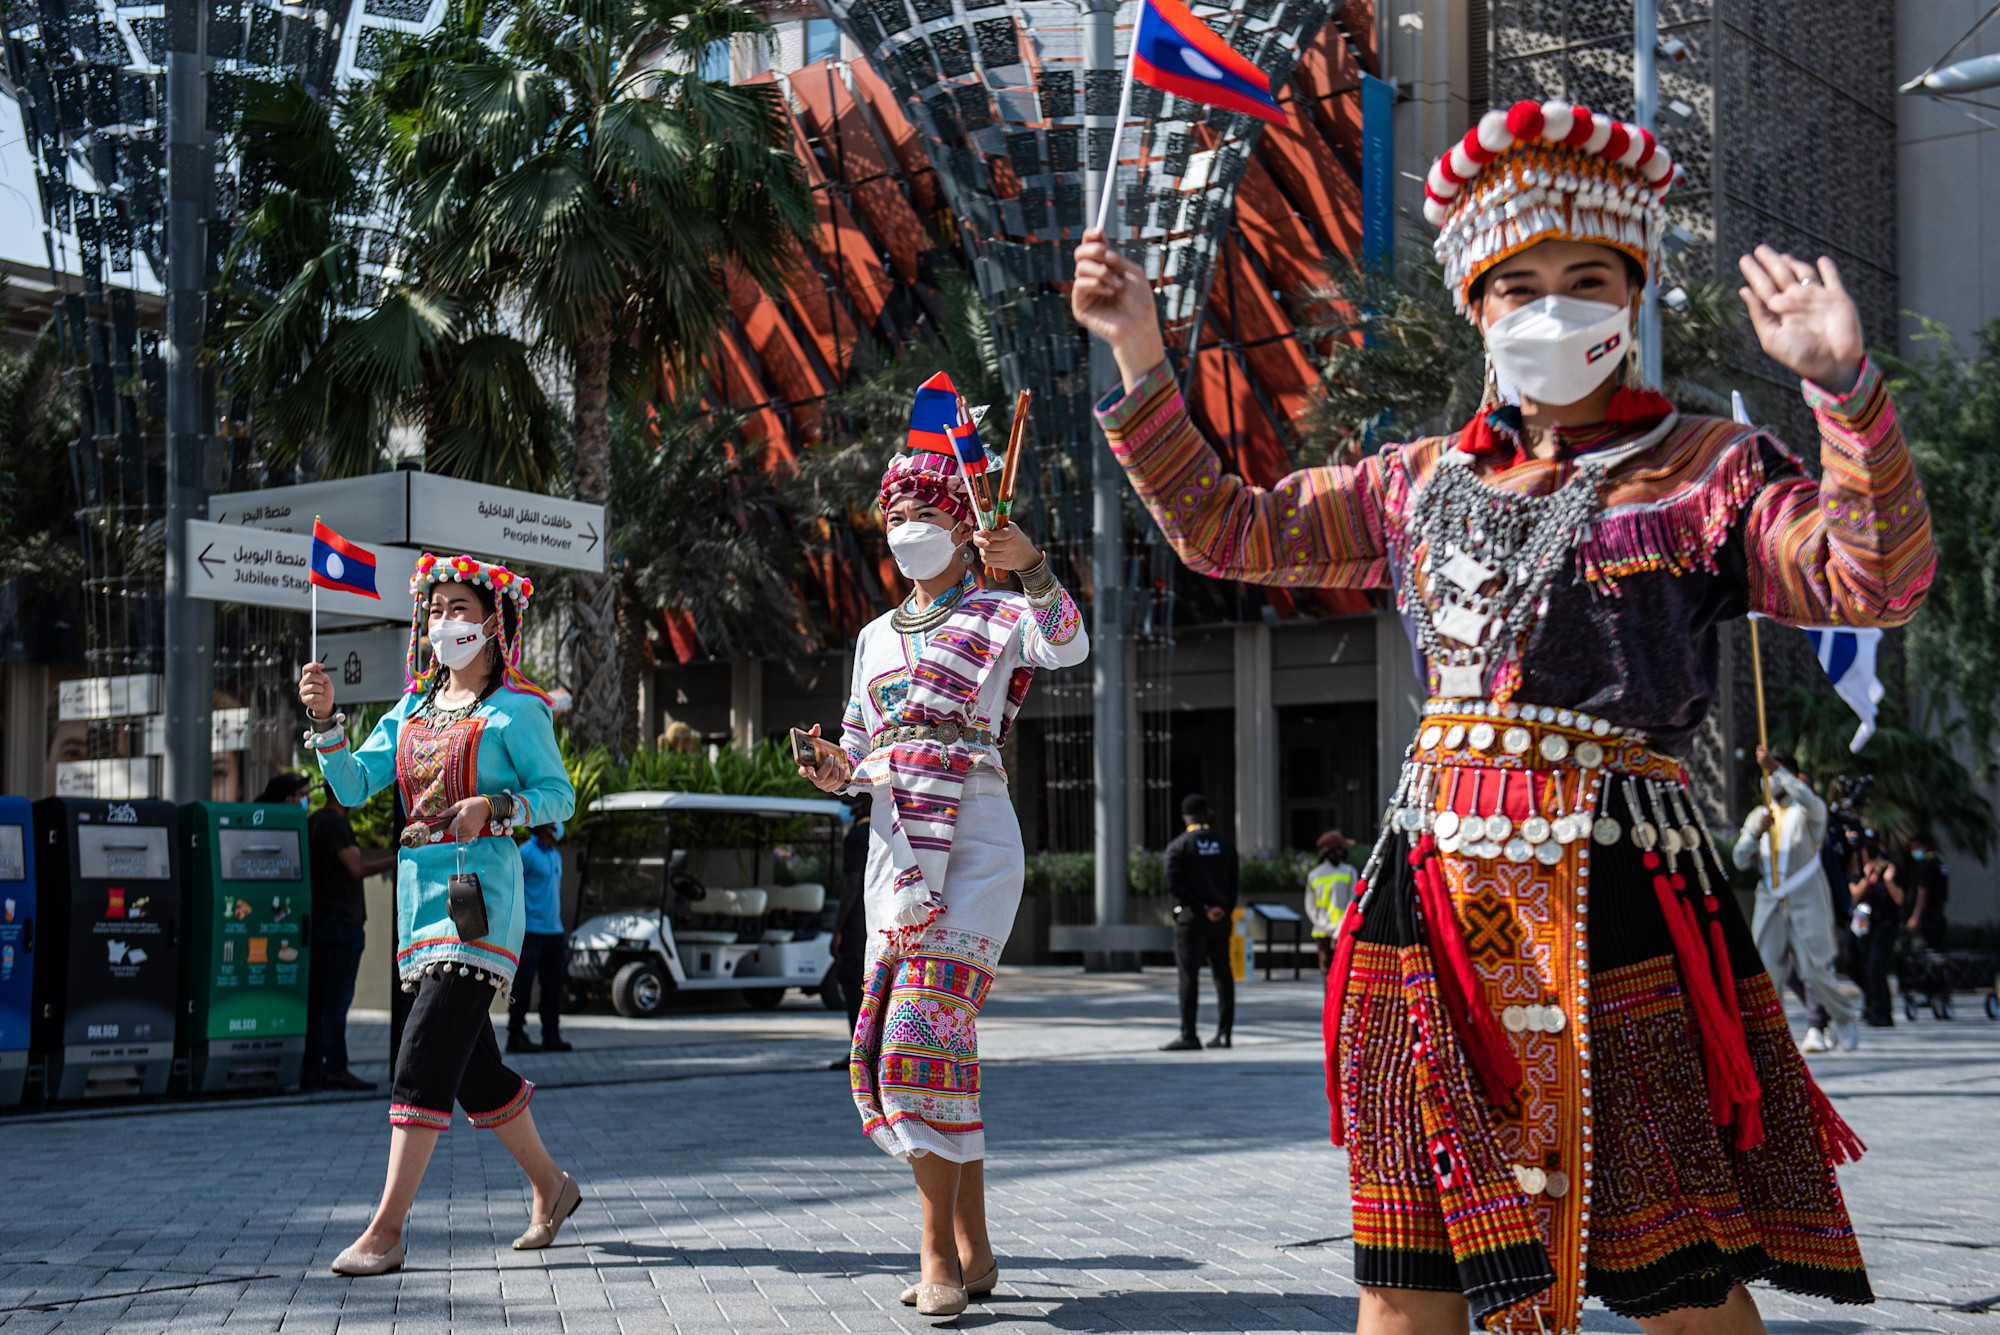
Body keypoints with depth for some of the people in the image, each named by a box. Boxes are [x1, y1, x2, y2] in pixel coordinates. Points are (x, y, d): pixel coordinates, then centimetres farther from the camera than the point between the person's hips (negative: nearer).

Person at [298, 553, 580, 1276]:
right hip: (420, 885, 7)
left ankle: (386, 1230, -14)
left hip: (481, 888, -7)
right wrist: (325, 719, -6)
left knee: (425, 1058, -14)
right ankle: (551, 1187, 29)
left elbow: (560, 795, -2)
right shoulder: (410, 712, 17)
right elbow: (353, 786, 7)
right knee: (472, 1065, 12)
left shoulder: (515, 709, -1)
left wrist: (493, 806, -17)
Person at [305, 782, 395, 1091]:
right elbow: (358, 868, -20)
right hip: (342, 922, -10)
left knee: (317, 996, 8)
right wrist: (400, 859, -15)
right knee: (338, 996, -9)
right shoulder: (337, 824, -12)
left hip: (319, 921, 10)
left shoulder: (312, 822, 18)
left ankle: (311, 1068, 8)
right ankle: (335, 1069, -10)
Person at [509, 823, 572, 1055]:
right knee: (523, 984, -4)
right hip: (531, 929, -8)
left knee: (554, 984, 8)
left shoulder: (556, 855, 17)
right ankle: (516, 1036, 0)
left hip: (553, 931, 8)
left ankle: (552, 1036, 14)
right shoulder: (526, 853, -9)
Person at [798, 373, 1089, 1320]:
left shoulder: (998, 616, 1)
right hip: (894, 846, 7)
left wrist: (1029, 566, -38)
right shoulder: (876, 637, 20)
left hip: (974, 846, -7)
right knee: (893, 1038, 4)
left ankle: (940, 1252, -8)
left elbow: (1066, 645, -21)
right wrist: (836, 774, -2)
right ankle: (971, 1248, 13)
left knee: (925, 1030, -16)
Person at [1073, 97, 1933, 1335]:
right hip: (1432, 893, 4)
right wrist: (1139, 353, 14)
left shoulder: (1707, 470, 3)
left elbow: (1880, 580, -12)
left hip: (1618, 901, -4)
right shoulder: (1427, 481, 16)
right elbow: (1226, 526, 21)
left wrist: (1845, 384, -25)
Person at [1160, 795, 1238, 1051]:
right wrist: (1226, 912, 13)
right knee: (1223, 974, 12)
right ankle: (1224, 1032, 14)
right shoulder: (1225, 845, 7)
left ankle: (1188, 1036, -9)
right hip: (1220, 920, 4)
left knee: (1188, 976, -5)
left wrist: (1203, 909, -13)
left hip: (1190, 917, -4)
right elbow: (1232, 886, 8)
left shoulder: (1177, 846, -5)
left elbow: (1174, 885, -15)